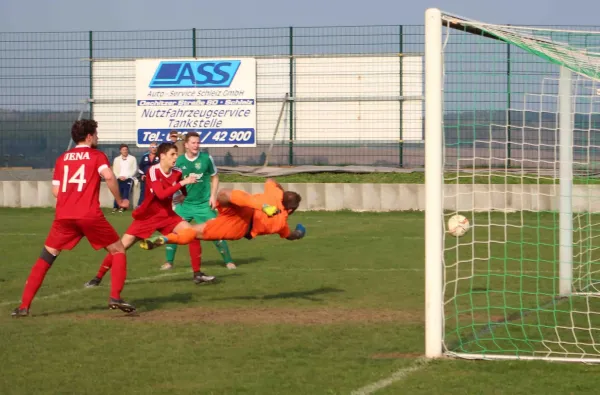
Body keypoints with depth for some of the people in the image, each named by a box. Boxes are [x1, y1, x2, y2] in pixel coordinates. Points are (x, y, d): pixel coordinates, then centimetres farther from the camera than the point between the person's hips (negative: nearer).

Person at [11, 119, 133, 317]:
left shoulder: (62, 158, 18)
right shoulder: (97, 155, 7)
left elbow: (56, 191, 14)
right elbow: (109, 176, -12)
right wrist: (119, 200, 0)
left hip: (63, 216, 3)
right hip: (90, 216, -3)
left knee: (45, 258, 12)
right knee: (118, 251, 13)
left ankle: (24, 305, 3)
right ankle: (115, 298, -2)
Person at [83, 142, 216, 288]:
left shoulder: (177, 173, -4)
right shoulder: (153, 171, -20)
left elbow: (184, 193, 14)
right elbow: (161, 194, -33)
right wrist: (182, 183, -31)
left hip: (167, 215, 4)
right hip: (147, 216, -4)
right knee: (122, 245, -6)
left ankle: (197, 274, -1)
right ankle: (98, 277, 9)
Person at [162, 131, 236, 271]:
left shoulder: (206, 158, -6)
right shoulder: (179, 161, -4)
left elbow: (215, 177, 5)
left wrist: (213, 196, -3)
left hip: (204, 204, -1)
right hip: (184, 203, 1)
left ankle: (228, 261, 10)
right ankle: (169, 262, 9)